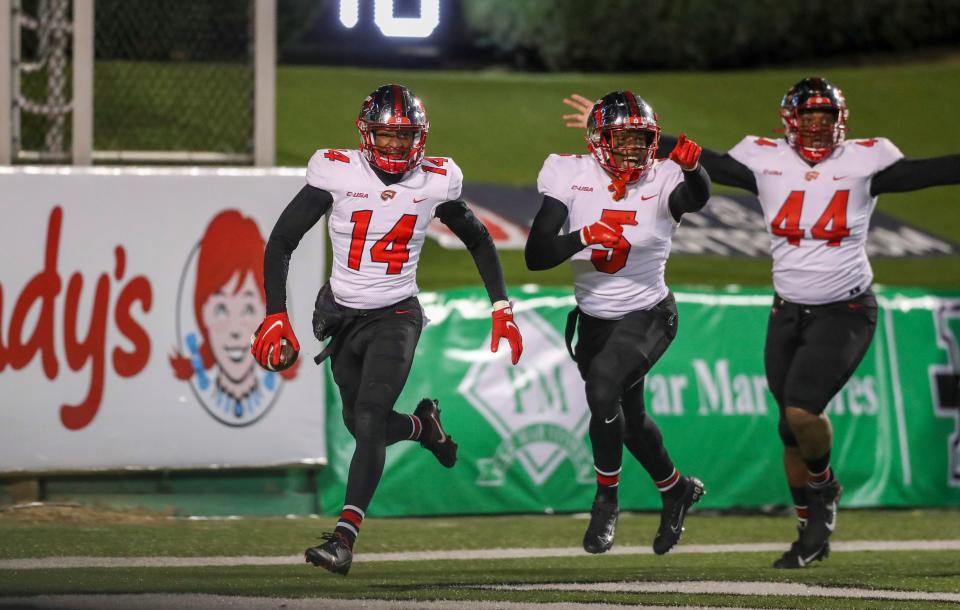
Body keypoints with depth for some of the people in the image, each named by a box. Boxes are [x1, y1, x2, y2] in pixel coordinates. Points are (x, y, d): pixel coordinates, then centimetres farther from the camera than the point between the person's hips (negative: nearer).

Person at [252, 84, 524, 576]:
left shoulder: (434, 182, -7)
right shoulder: (338, 173, -12)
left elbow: (479, 241, 11)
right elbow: (281, 241, -9)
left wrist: (502, 309, 6)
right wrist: (275, 314, -18)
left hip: (396, 316, -2)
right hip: (342, 315, 2)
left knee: (369, 421, -19)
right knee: (362, 426, 12)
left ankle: (344, 538, -21)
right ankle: (423, 426, 47)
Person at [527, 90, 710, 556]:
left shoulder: (661, 182, -17)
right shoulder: (573, 178, -12)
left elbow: (697, 198, -41)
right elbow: (536, 256, -16)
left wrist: (692, 168, -63)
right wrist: (584, 238, -33)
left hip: (647, 316, -4)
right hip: (594, 320, 4)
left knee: (603, 387, -29)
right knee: (629, 417, 20)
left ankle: (606, 500, -10)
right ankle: (676, 490, 48)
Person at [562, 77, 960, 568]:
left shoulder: (865, 161, -6)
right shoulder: (766, 160, 0)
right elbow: (697, 161, 2)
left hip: (845, 313, -4)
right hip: (788, 314, 4)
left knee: (801, 411, -21)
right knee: (791, 429, 7)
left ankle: (824, 487, 10)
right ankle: (812, 533, 24)